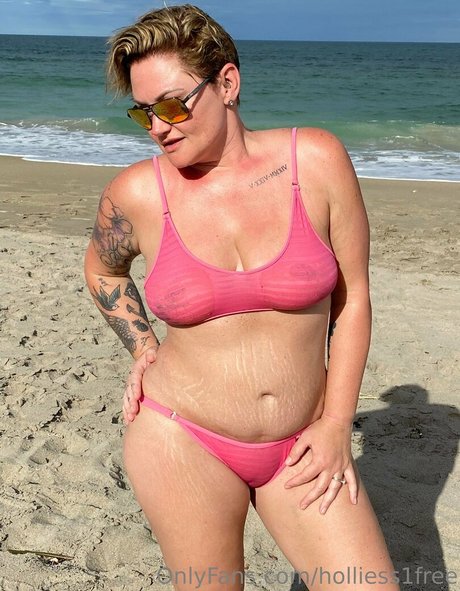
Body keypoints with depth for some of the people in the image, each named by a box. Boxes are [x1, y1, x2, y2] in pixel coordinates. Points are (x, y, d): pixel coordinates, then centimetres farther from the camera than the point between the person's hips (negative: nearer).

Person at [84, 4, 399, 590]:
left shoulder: (317, 159, -9)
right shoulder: (136, 192, -8)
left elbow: (352, 296, -1)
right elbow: (102, 270, 15)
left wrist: (337, 425, -3)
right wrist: (145, 351, 2)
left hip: (300, 445, 1)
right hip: (182, 441, 0)